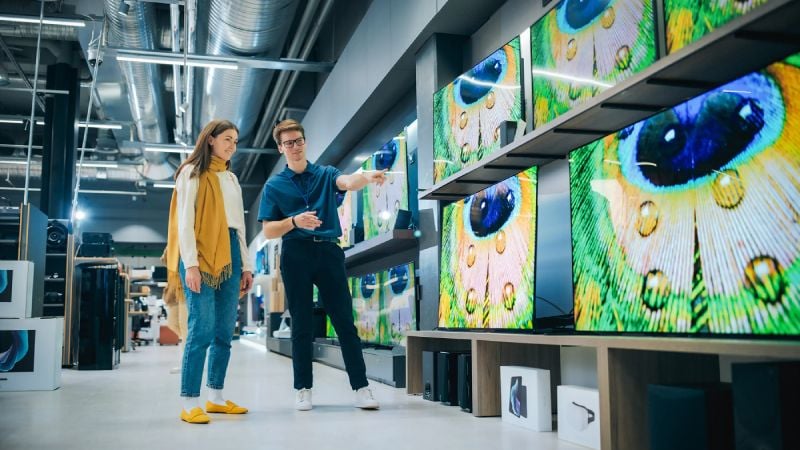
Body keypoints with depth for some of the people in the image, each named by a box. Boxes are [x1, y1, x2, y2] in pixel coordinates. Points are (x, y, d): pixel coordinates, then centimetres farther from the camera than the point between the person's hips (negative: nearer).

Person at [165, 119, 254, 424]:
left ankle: (216, 397, 13)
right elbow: (184, 220, -7)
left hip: (228, 254, 7)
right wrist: (190, 263, -16)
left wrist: (246, 265, 14)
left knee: (225, 331, 5)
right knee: (202, 328, -13)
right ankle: (189, 402, -9)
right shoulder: (192, 172, 2)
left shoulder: (232, 179, 21)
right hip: (200, 254, -7)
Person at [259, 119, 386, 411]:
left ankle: (361, 387, 1)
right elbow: (268, 231, 6)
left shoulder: (326, 175, 11)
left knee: (345, 321, -1)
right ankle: (303, 388, 13)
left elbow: (348, 182, -12)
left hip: (329, 252, 0)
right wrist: (295, 221, -14)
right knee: (301, 326, 4)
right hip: (295, 255, 0)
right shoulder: (274, 186, 11)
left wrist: (368, 177, -35)